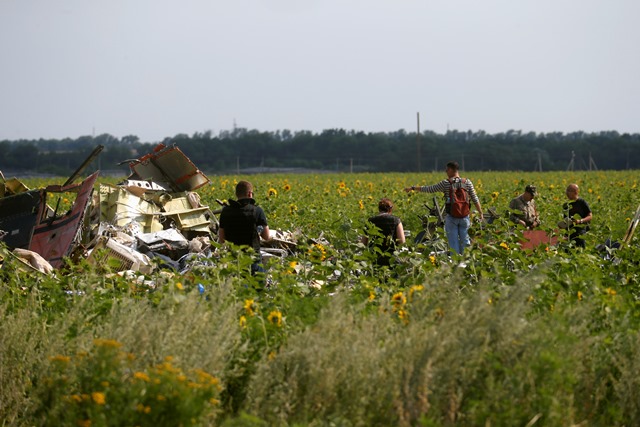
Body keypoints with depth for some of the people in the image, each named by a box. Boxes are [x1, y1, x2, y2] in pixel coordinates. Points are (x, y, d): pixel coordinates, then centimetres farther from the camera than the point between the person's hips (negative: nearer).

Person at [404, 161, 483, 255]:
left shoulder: (446, 183, -5)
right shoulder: (467, 182, 2)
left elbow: (429, 189, 2)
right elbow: (475, 199, 3)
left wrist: (413, 188, 13)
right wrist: (480, 213, 13)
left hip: (451, 217, -2)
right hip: (464, 217, 2)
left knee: (453, 243, 4)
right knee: (464, 241, 10)